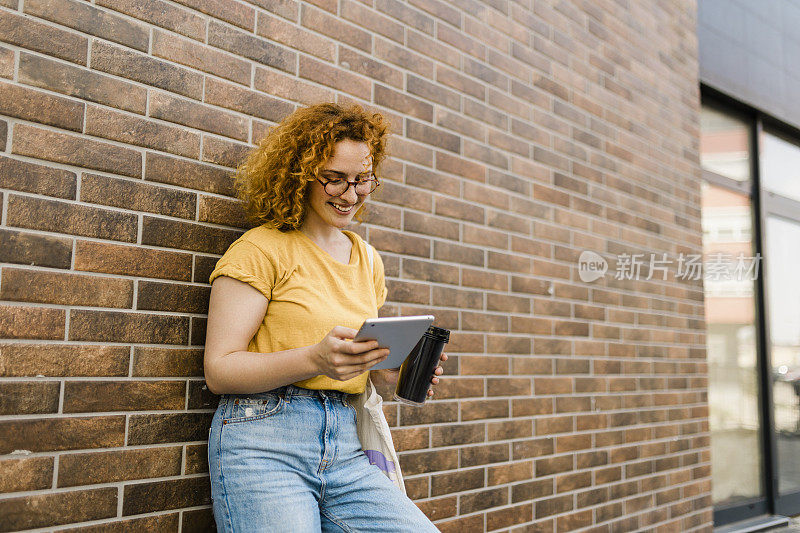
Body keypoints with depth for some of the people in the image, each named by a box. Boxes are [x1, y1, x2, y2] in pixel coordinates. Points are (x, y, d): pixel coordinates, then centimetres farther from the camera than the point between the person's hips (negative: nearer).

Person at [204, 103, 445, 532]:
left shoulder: (367, 260, 17)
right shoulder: (260, 250, -2)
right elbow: (219, 370, -8)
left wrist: (396, 371, 2)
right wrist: (315, 359, -22)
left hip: (347, 452, 5)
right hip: (264, 443, -5)